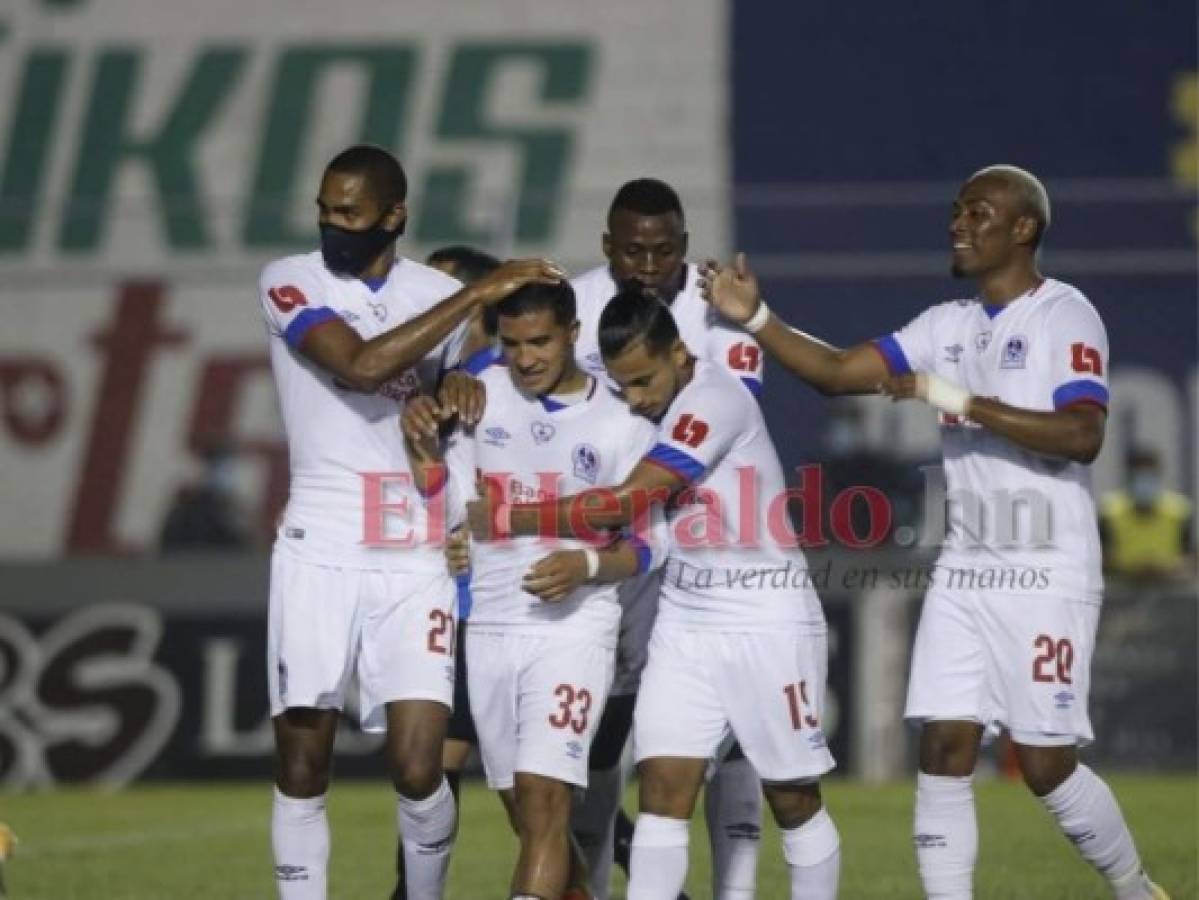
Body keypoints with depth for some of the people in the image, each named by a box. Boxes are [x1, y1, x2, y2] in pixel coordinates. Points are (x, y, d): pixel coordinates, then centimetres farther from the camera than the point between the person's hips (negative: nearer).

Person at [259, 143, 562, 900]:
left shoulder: (440, 295, 10)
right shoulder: (291, 285, -1)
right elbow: (362, 365, -18)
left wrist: (467, 383, 0)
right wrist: (478, 295, -17)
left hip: (416, 558, 2)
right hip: (321, 548, -1)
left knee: (419, 769, -7)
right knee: (302, 769, 0)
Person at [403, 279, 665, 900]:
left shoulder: (622, 424, -4)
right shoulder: (484, 392, 5)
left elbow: (644, 547, 0)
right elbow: (446, 497, 9)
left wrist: (588, 565, -19)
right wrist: (424, 446, -11)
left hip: (572, 628, -4)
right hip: (488, 629, 4)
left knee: (544, 797, -18)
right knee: (524, 812, 11)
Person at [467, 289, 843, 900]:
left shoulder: (714, 399, -19)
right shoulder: (624, 410, 3)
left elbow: (628, 503, -23)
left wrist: (508, 520, -18)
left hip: (768, 619, -6)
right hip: (685, 618, 6)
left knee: (794, 799, 3)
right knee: (662, 787, -6)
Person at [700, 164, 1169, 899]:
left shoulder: (1066, 317, -9)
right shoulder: (949, 325, 13)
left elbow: (1082, 436, -23)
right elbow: (837, 372, 11)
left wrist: (957, 398, -23)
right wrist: (756, 320, -3)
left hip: (1047, 576, -7)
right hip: (965, 573, 7)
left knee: (1046, 766, -3)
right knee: (944, 751, -2)